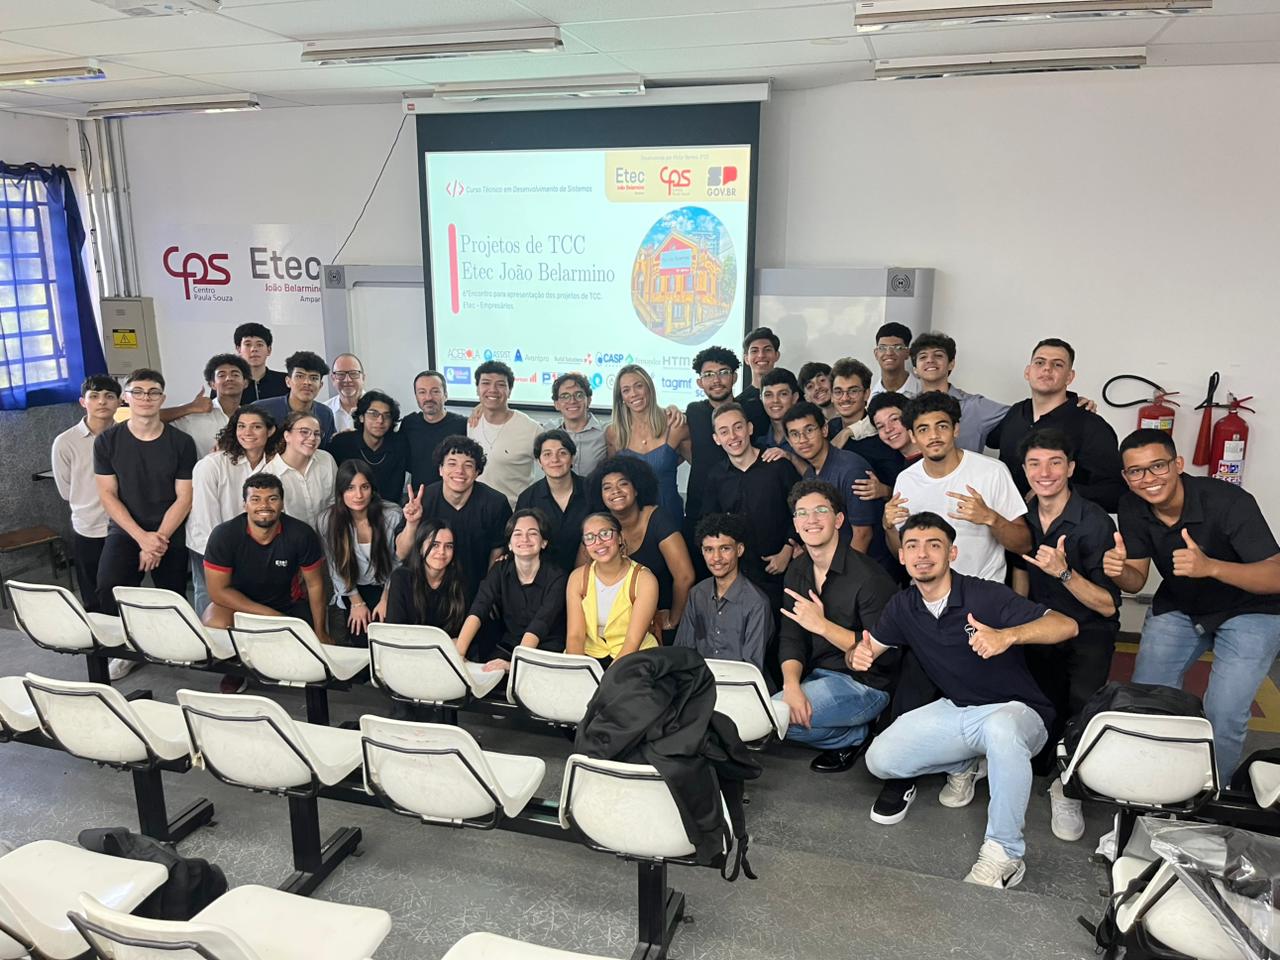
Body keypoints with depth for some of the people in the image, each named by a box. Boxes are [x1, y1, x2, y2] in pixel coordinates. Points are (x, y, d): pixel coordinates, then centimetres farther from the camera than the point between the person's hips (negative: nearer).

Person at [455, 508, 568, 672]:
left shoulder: (557, 578, -10)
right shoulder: (500, 571, 1)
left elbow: (538, 626, -24)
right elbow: (477, 612, -14)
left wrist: (514, 664, -40)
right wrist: (458, 653, -31)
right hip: (506, 647, 4)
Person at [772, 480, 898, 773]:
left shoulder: (867, 576, -19)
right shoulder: (798, 570, 5)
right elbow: (790, 638, 1)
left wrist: (823, 625, -27)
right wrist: (792, 685, -18)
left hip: (864, 683, -8)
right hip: (819, 676, 8)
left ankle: (853, 735, 2)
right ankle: (855, 731, 7)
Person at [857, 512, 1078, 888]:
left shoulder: (985, 596, -18)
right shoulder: (903, 607, 0)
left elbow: (1066, 625, -25)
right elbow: (865, 649, 7)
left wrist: (1008, 636, -44)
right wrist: (858, 655, -20)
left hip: (1014, 711, -5)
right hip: (955, 710, 6)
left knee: (1000, 728, -42)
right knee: (880, 759, -11)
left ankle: (1004, 854, -25)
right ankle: (964, 766, 16)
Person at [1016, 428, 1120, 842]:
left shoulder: (1094, 523, -15)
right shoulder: (1024, 516, 0)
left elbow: (1107, 606, -16)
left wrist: (1065, 572, -30)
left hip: (1088, 630, -4)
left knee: (1083, 699, -27)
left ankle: (1067, 787, -7)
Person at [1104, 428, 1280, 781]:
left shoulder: (1229, 501, -30)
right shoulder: (1132, 508, -14)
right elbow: (1136, 581, -7)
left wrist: (1210, 567, -50)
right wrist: (1118, 571, -32)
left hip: (1248, 611, -4)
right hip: (1178, 608, 4)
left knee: (1223, 717, -14)